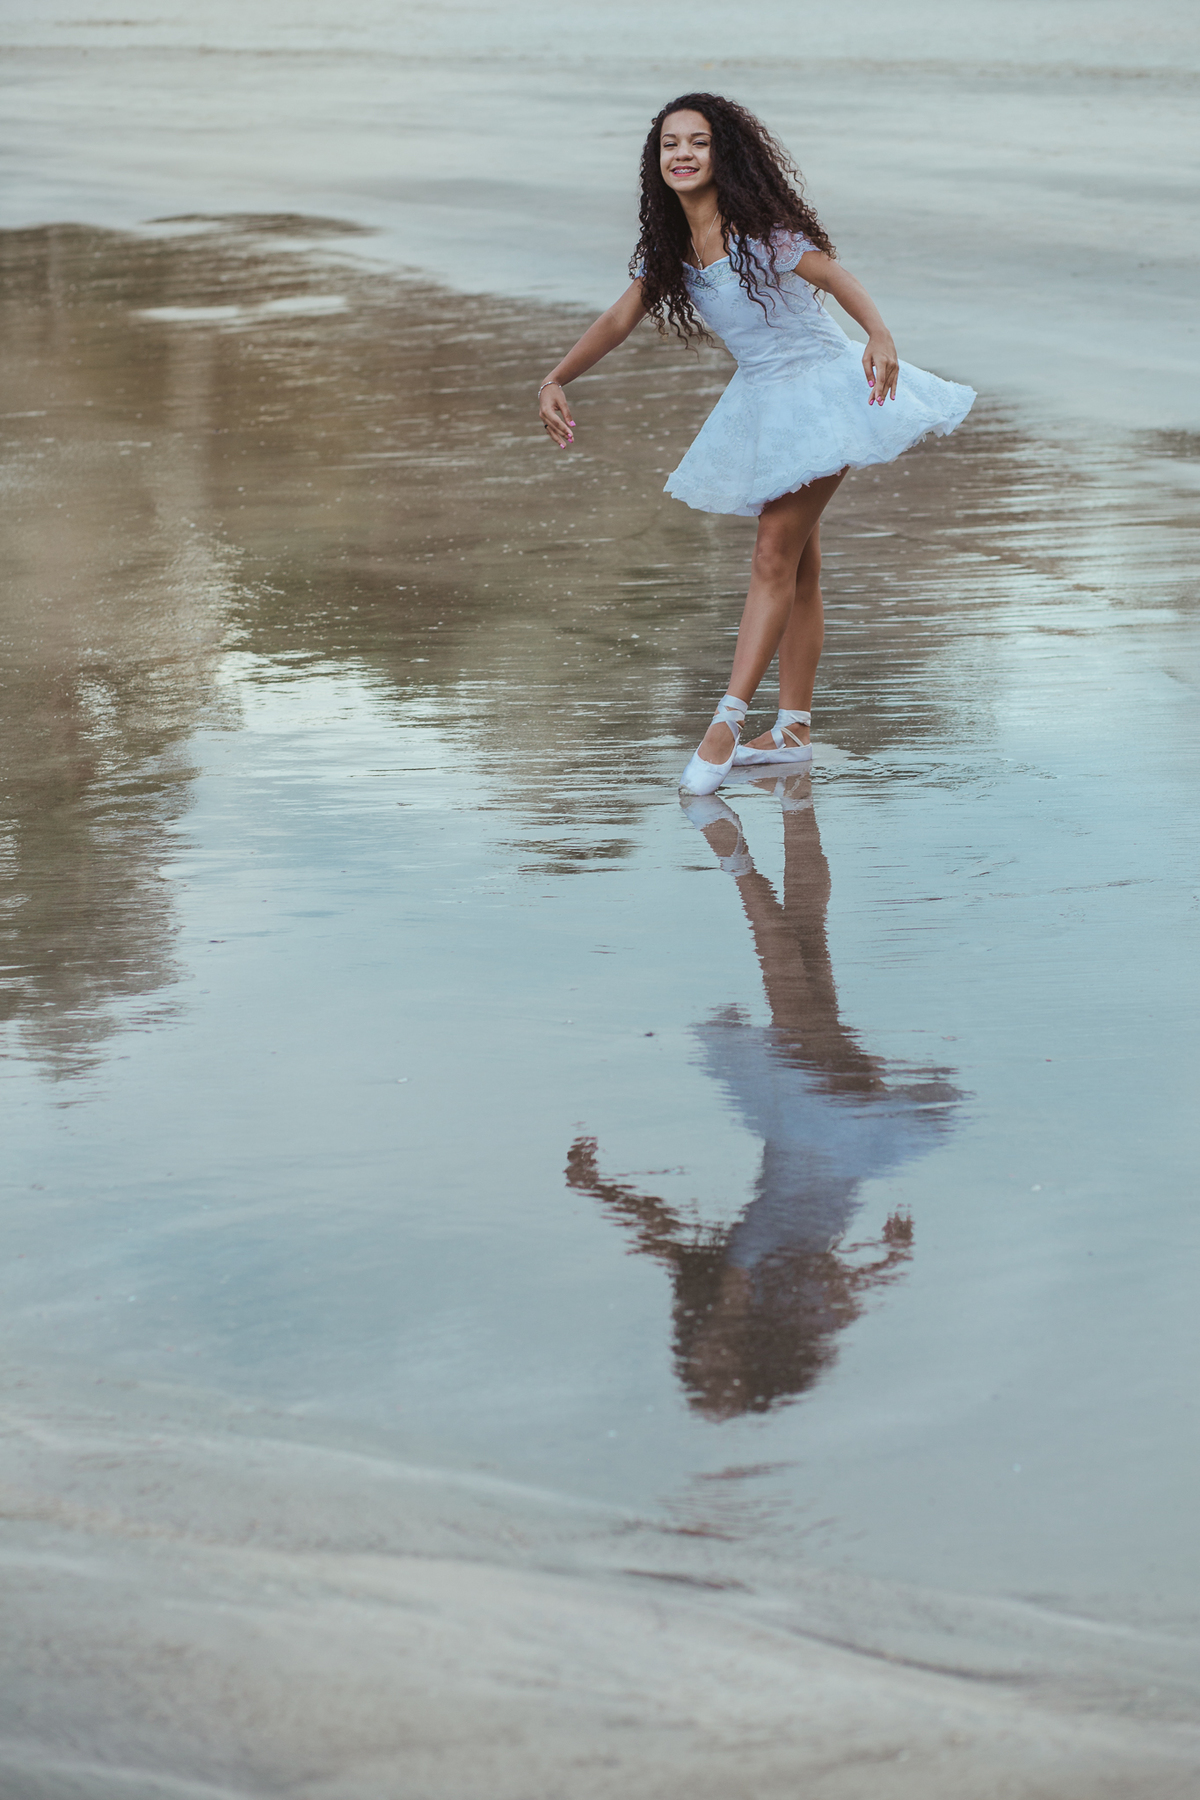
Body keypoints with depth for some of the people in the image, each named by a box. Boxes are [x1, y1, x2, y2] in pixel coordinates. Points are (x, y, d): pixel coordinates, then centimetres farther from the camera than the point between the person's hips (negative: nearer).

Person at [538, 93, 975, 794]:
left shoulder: (762, 228, -19)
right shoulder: (667, 248, 2)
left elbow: (837, 276, -30)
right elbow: (619, 321, 10)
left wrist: (879, 336, -48)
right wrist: (556, 381, 0)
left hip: (819, 388, -8)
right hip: (763, 399, 8)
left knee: (775, 558, -12)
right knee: (798, 566, 13)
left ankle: (728, 722, -14)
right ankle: (793, 730, 17)